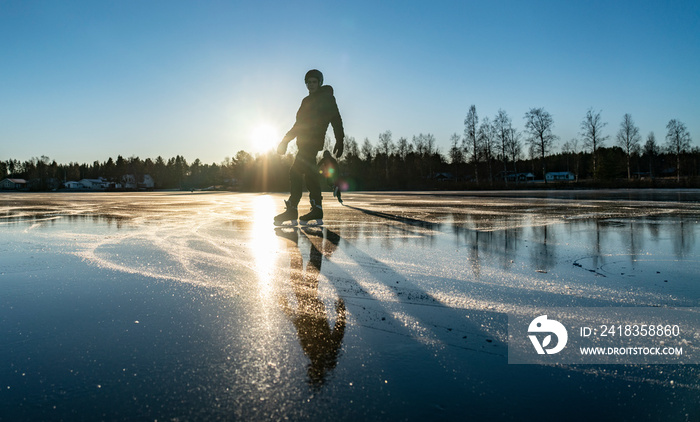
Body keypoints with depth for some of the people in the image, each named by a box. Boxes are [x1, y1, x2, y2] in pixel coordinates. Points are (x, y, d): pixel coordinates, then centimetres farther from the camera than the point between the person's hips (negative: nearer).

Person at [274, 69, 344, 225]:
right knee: (309, 173, 5)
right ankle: (317, 210, 6)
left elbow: (336, 120, -7)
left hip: (313, 141, -9)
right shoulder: (307, 101, 23)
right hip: (305, 143, 9)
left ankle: (292, 210, -14)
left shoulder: (327, 98, 0)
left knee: (296, 172, -14)